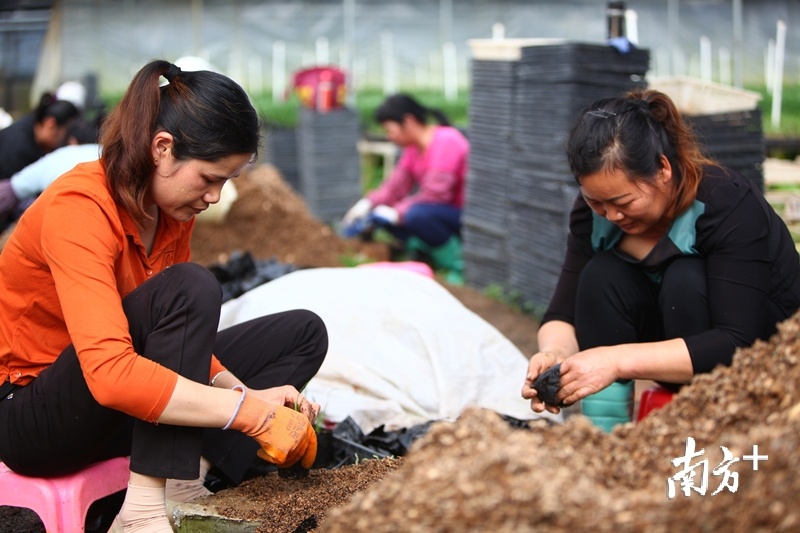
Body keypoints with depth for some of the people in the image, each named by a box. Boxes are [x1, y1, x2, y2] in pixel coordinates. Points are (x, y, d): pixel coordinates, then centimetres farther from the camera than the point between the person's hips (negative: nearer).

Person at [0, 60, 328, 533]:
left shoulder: (170, 209, 0)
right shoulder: (77, 207, -26)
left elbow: (188, 332, 3)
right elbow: (111, 374, -38)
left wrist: (247, 393, -15)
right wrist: (250, 411, -36)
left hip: (124, 409, 9)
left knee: (304, 333, 1)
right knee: (190, 288, -31)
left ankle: (183, 485, -18)